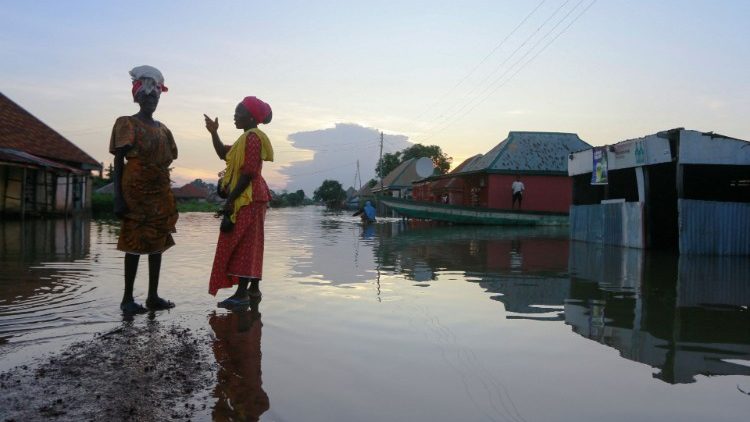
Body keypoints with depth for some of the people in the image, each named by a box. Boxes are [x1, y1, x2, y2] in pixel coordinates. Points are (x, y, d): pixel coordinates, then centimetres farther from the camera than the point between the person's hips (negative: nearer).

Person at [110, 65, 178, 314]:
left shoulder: (162, 130, 16)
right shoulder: (127, 124, -1)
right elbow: (119, 161, -6)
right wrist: (118, 197, -14)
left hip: (160, 193, 6)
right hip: (135, 191, -6)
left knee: (157, 242, 5)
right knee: (135, 243, -5)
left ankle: (153, 296, 11)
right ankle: (128, 298, 2)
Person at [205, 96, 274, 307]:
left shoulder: (252, 138, -14)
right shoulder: (248, 137, 18)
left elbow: (248, 173, -21)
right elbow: (224, 154, 23)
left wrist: (230, 199, -20)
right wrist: (214, 132, 11)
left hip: (247, 199, -10)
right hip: (250, 199, 10)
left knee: (240, 244, -11)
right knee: (249, 244, 13)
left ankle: (242, 294, -11)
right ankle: (254, 288, 19)